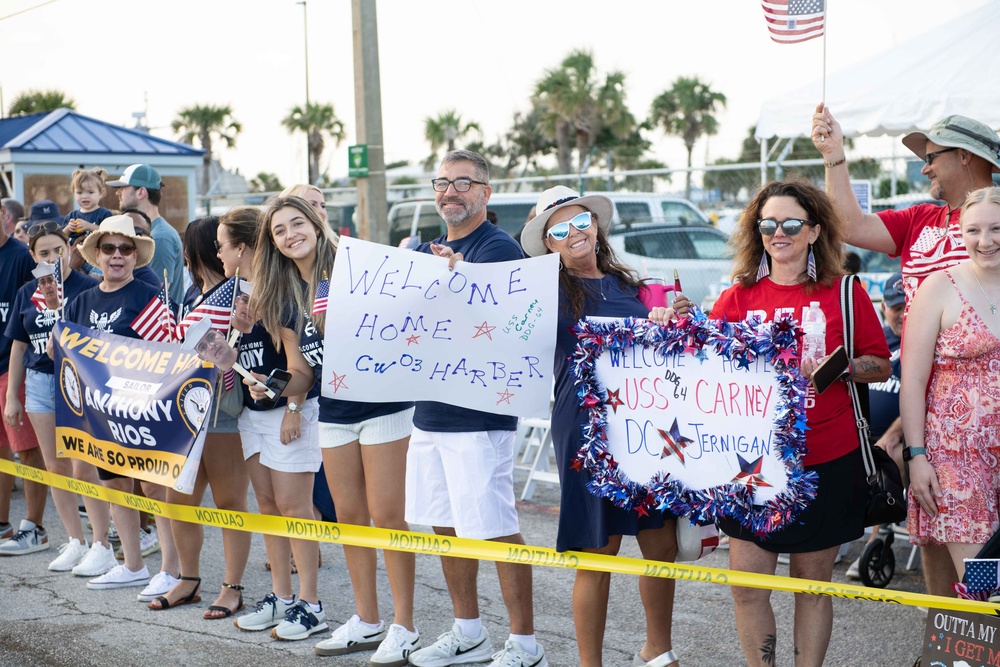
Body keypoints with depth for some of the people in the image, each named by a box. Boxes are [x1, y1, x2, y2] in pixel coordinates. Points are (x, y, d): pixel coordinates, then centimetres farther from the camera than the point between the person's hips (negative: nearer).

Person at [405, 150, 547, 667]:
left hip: (479, 415, -8)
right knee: (446, 524, 16)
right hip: (429, 410, 8)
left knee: (496, 529, -4)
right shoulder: (423, 253, 15)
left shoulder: (500, 249, -9)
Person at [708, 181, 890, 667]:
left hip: (827, 462, -1)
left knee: (813, 583, 9)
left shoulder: (844, 293, 1)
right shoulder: (738, 297, 4)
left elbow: (881, 366, 3)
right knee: (747, 585, 0)